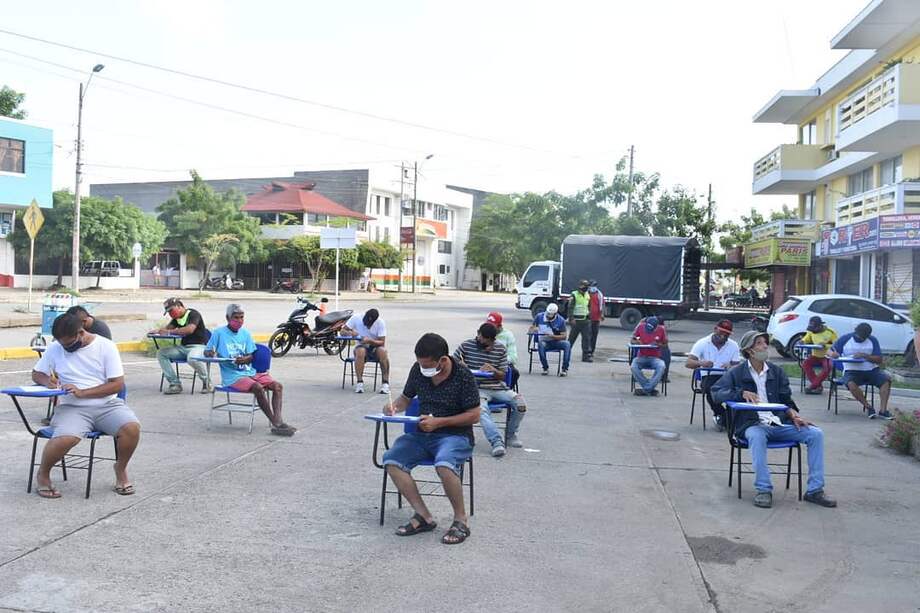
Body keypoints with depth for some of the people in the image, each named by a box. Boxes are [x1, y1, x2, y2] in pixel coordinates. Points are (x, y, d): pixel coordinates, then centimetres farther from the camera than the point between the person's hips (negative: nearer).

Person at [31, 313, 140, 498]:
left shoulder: (106, 346, -4)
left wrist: (82, 392, -17)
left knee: (132, 428, -29)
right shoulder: (55, 348, 5)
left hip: (107, 405, 0)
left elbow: (117, 384, -7)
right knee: (65, 439, -32)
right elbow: (36, 373, 18)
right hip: (72, 407, 1)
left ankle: (121, 468, 2)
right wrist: (47, 381, -7)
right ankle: (43, 474, 1)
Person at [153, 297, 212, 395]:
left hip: (198, 346, -8)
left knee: (192, 358, -40)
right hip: (183, 347, 8)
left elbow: (190, 329, -26)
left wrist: (170, 331, -22)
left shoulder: (193, 314, -10)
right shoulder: (176, 318, 15)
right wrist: (158, 331, -7)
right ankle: (175, 384, -10)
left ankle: (206, 382, -13)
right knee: (161, 353, -6)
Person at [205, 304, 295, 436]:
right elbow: (206, 352, 5)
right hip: (232, 376, -6)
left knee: (278, 385, -14)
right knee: (258, 388, -31)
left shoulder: (245, 333, 12)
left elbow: (251, 356, 8)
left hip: (250, 372, 6)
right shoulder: (219, 333, -1)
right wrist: (210, 353, -20)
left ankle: (278, 421, -26)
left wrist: (244, 359, -16)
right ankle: (276, 424, -24)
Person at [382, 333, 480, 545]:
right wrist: (394, 406, -5)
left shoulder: (463, 376, -12)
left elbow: (474, 415, -10)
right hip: (422, 434, 6)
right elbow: (406, 397, 18)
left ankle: (461, 519, -14)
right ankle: (424, 516, -12)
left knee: (444, 465, -37)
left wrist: (439, 422, -18)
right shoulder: (418, 370, 2)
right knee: (391, 460, -20)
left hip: (455, 434, -5)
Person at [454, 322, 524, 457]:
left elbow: (502, 375, 7)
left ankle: (510, 435, 5)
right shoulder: (466, 346, 2)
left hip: (498, 388, 3)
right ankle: (496, 442, -34)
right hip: (477, 389, -3)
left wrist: (493, 370, -15)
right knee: (482, 410, -37)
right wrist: (459, 365, -14)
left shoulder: (500, 349, 7)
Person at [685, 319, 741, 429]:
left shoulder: (733, 345, 9)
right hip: (707, 377, -2)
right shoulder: (702, 343, 0)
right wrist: (701, 363, -32)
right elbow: (689, 363, -10)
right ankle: (720, 414, -10)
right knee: (711, 388, -36)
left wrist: (731, 366, -21)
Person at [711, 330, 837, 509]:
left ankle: (814, 490, -10)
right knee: (756, 436, -39)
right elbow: (716, 392, -4)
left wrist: (794, 415, -5)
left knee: (816, 433, -14)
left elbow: (786, 401, 17)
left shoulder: (777, 372, 18)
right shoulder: (737, 373, 6)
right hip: (752, 424, -4)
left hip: (779, 423, 4)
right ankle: (763, 490, -30)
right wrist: (742, 393, -18)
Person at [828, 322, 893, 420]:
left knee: (887, 378, -24)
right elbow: (829, 352, 6)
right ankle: (868, 407, -16)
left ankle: (883, 411, -23)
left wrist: (864, 356, -16)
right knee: (851, 384, -34)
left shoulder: (873, 340, 6)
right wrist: (832, 354, -19)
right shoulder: (845, 339, 3)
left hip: (871, 369, 2)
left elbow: (879, 360, 1)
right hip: (852, 371, -2)